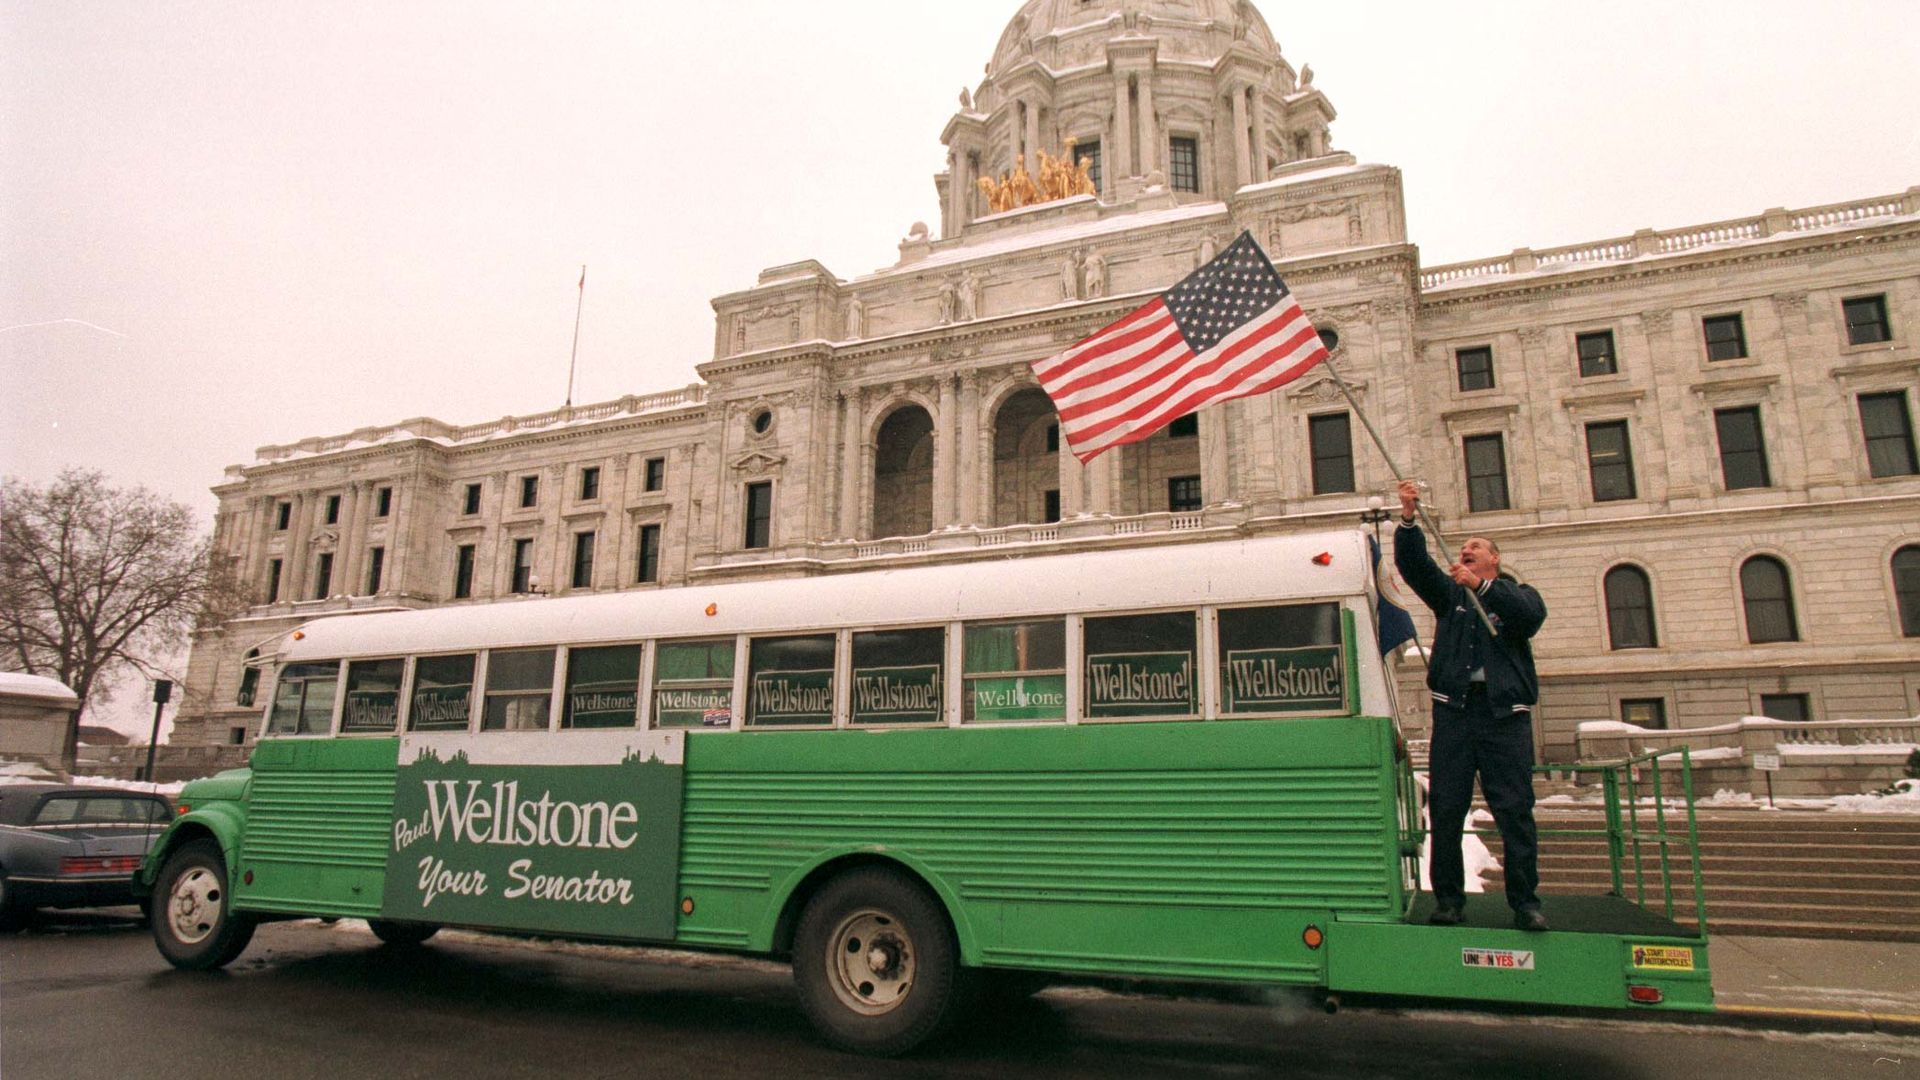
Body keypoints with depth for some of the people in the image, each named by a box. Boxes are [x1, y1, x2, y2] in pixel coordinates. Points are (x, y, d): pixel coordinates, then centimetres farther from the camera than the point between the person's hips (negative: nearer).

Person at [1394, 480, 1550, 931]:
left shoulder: (1517, 594, 14)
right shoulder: (1449, 593, 19)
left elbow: (1532, 616, -10)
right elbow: (1413, 563, 3)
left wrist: (1482, 586, -21)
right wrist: (1408, 518, -12)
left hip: (1505, 713, -2)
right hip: (1454, 710, 2)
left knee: (1515, 810, -4)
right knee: (1445, 808, 0)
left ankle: (1525, 902, 3)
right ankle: (1448, 898, 7)